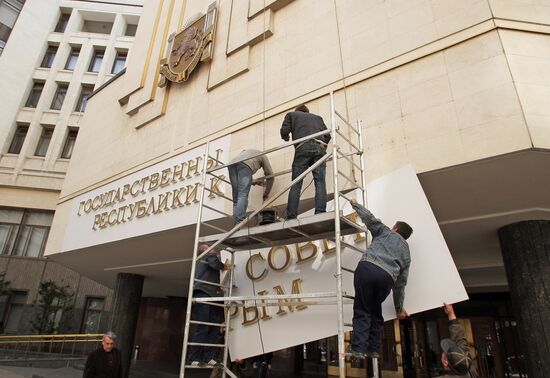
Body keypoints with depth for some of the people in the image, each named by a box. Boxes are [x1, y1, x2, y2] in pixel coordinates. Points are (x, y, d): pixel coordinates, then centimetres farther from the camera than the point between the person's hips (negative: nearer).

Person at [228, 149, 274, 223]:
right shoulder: (262, 155, 32)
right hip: (245, 164, -5)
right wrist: (266, 193, 32)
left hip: (231, 164, 5)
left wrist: (255, 182, 39)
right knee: (243, 195, -14)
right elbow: (270, 176, 25)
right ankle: (240, 221, -29)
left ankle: (236, 223, -9)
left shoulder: (245, 151, 45)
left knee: (236, 198, 2)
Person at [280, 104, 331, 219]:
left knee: (296, 185, -4)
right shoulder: (317, 117, 34)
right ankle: (320, 212, -17)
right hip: (320, 147, 3)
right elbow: (327, 135, 23)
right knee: (320, 182, -4)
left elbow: (284, 131, 10)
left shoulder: (291, 114, 26)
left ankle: (291, 217, -10)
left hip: (303, 148, -2)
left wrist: (286, 138, 31)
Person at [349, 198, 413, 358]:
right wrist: (399, 308, 41)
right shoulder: (406, 252, 33)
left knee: (362, 310, 0)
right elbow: (400, 283, 33)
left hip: (367, 268, -2)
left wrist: (356, 205, 33)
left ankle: (358, 349, -11)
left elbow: (369, 218, 15)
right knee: (375, 312, 20)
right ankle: (373, 350, 15)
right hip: (387, 277, 3)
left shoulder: (385, 232, 28)